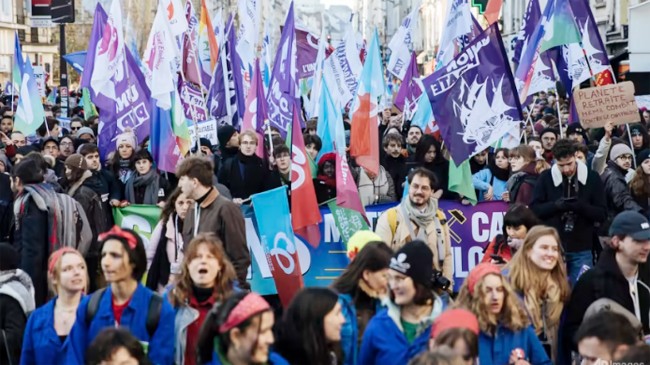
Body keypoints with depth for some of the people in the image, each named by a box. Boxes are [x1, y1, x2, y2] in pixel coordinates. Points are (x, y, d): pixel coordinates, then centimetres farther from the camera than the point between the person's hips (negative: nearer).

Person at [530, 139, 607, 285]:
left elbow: (602, 214, -2)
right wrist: (556, 205, -19)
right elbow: (534, 209, -1)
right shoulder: (546, 178, -1)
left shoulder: (592, 178, -1)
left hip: (582, 249, 0)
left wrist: (581, 206, -21)